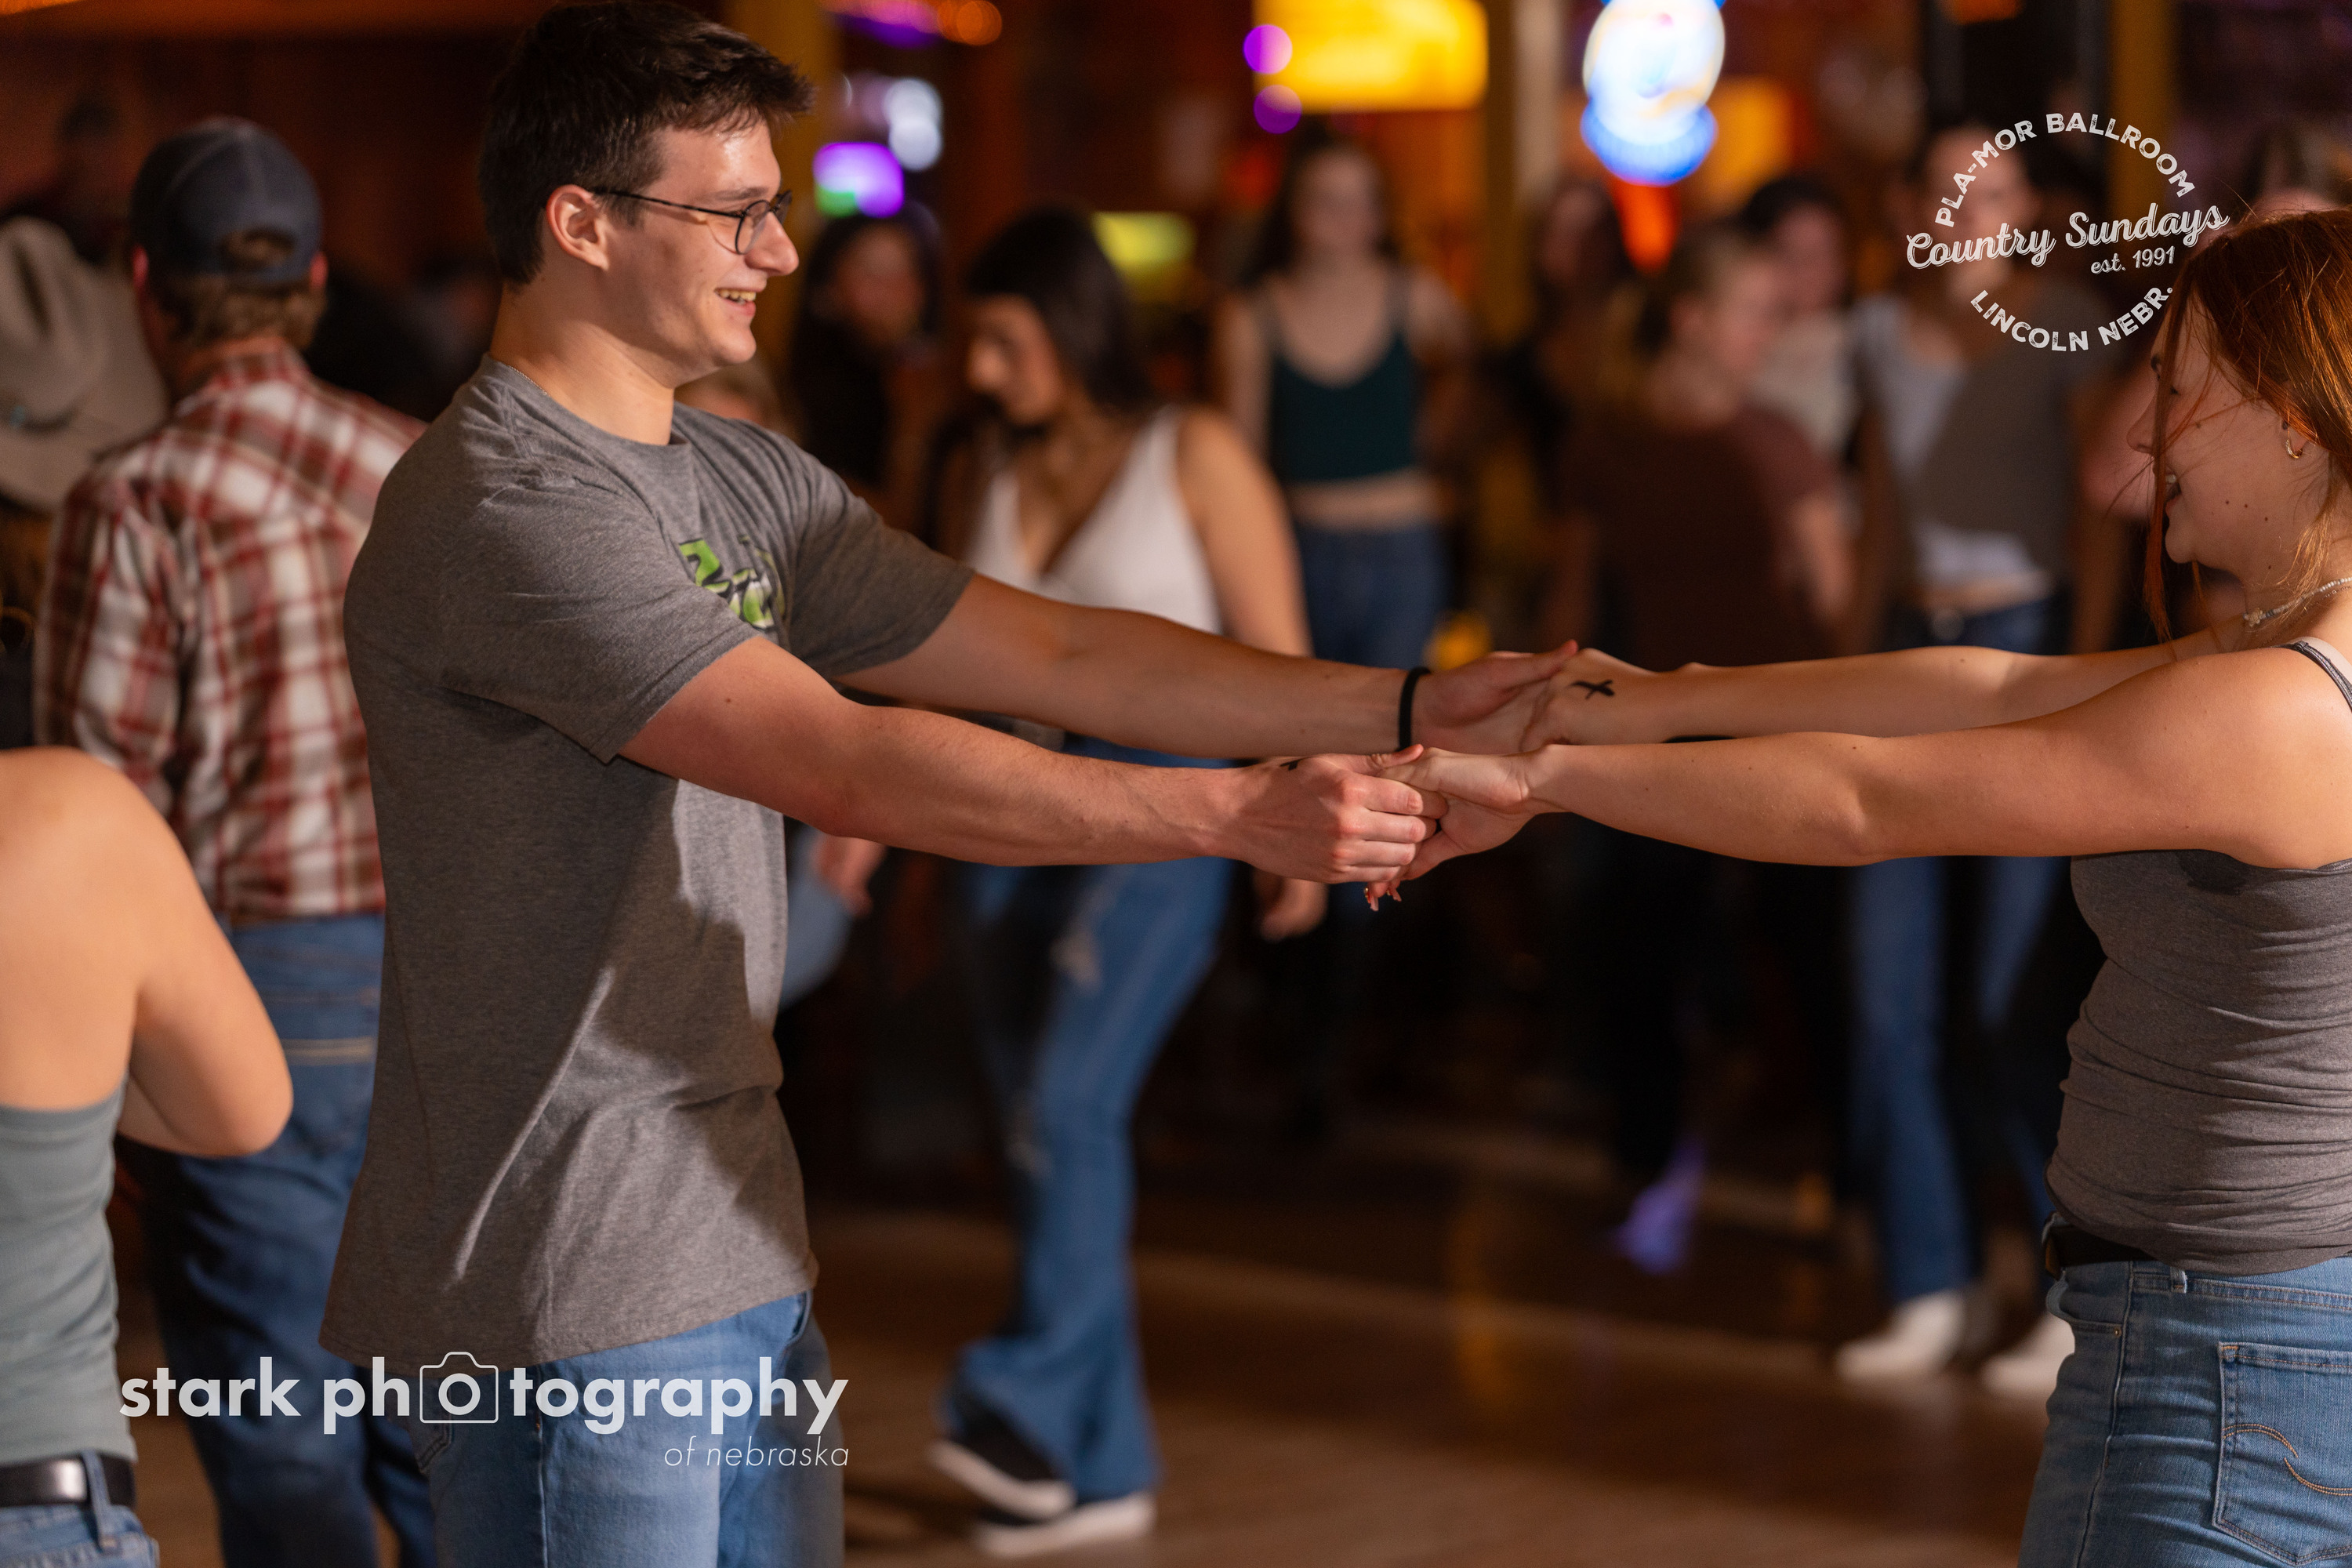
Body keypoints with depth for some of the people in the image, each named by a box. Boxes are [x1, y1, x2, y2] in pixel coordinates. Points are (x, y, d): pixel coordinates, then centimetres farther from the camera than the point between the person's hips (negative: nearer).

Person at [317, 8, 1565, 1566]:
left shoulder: (745, 482, 12)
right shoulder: (507, 509, -18)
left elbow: (1056, 654, 10)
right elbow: (847, 766, -24)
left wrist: (1411, 706, 2)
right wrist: (1237, 815, -24)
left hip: (739, 1261, 9)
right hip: (568, 1299, -9)